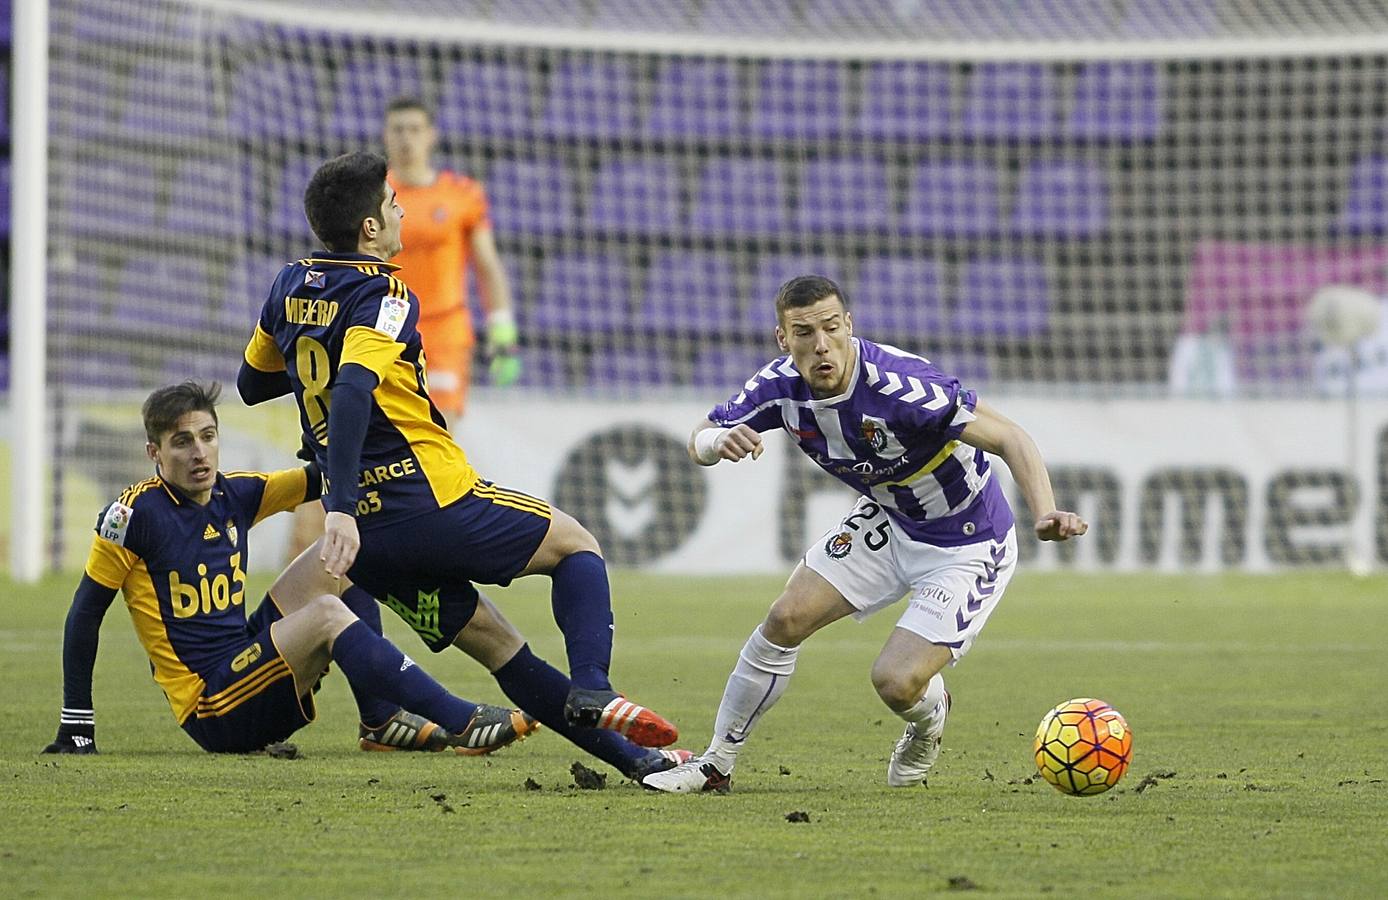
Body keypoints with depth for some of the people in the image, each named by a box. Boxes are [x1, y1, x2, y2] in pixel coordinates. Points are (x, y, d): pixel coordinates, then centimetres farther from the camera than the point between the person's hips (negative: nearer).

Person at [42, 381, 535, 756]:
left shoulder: (235, 493, 6)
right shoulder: (137, 514, -12)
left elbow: (318, 478, 17)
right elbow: (85, 614, -6)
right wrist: (76, 726, -5)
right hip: (212, 711, -8)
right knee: (326, 615, -25)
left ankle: (381, 719, -4)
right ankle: (462, 723, -30)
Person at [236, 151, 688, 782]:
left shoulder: (291, 287, 11)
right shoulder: (383, 297, -13)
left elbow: (251, 384, 25)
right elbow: (351, 395, -29)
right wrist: (340, 510, -36)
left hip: (367, 524, 7)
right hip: (431, 499, -7)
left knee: (491, 637, 13)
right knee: (576, 545, 12)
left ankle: (629, 757, 11)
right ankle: (591, 688, -11)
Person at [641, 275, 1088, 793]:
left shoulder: (899, 385, -35)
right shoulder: (783, 385, -15)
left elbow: (1010, 439, -33)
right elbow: (698, 443, -4)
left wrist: (1044, 514, -50)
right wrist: (717, 441, -30)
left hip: (968, 549, -6)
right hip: (888, 522, 6)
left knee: (896, 682, -16)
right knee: (786, 620, -4)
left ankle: (929, 720, 23)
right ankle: (715, 765, 14)